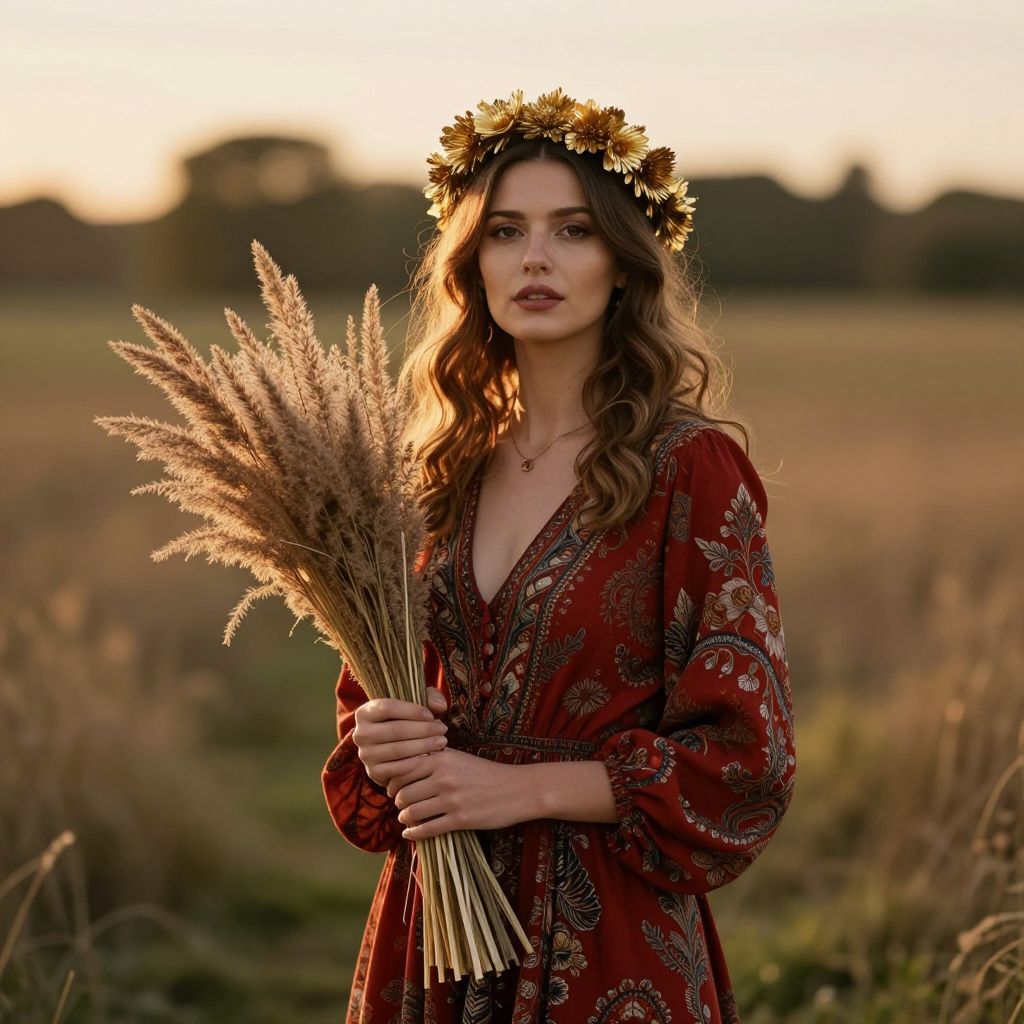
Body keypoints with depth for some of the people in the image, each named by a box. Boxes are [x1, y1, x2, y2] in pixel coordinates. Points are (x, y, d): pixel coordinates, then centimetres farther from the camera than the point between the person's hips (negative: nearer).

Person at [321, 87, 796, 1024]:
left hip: (612, 945, -5)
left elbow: (744, 755, -12)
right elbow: (375, 697, 15)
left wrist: (521, 787, -16)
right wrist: (380, 741, -7)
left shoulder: (693, 468, -10)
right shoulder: (450, 470, 5)